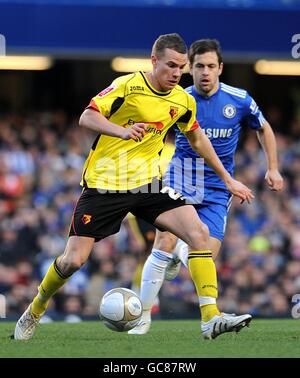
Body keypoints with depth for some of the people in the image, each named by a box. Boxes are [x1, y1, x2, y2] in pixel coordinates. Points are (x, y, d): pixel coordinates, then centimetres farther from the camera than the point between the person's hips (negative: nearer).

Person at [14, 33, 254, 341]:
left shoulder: (184, 101, 4)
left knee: (199, 232, -17)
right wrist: (123, 131, -35)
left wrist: (227, 179, 25)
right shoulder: (127, 85, -12)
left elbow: (197, 139, 21)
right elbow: (87, 117, -16)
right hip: (104, 184, -4)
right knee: (73, 260, -5)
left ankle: (212, 318, -18)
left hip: (146, 183, 4)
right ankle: (33, 313, 24)